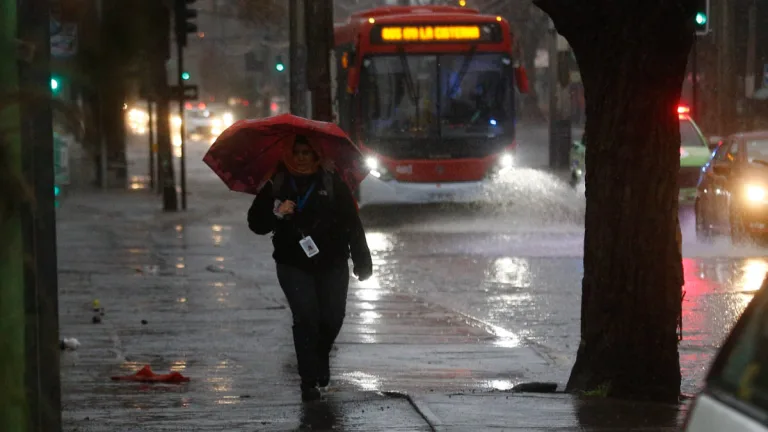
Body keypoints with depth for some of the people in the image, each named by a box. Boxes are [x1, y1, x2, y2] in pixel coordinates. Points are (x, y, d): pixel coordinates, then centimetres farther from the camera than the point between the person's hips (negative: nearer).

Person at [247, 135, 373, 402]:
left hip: (331, 263, 1)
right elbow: (256, 224, 6)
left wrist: (362, 261, -1)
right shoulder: (276, 186, 5)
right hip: (293, 266, -1)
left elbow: (352, 224, 2)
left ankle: (321, 357, 34)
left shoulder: (333, 184, 3)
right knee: (305, 317, -13)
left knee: (332, 318, 0)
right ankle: (308, 382, -7)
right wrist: (277, 213, -15)